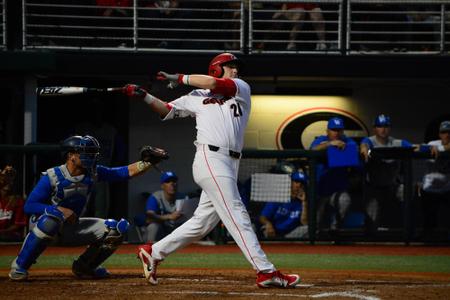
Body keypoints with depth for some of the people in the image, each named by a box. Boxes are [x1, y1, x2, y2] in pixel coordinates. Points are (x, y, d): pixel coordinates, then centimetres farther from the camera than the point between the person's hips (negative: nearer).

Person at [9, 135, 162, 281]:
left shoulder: (92, 173, -5)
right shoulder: (52, 177, -20)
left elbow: (126, 172, -7)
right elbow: (29, 206, -23)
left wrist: (150, 161, -20)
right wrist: (60, 210, -34)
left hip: (72, 229, 6)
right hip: (41, 225, -6)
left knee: (117, 229, -7)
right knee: (51, 219, -42)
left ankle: (84, 266, 11)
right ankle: (19, 265, -26)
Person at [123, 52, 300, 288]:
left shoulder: (241, 88, 18)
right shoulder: (197, 97, 14)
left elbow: (214, 84, 1)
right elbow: (167, 111, 19)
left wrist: (181, 79, 8)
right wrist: (143, 95, 8)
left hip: (230, 166, 5)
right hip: (210, 159, -5)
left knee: (203, 222, 8)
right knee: (236, 214, -13)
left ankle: (153, 252, 21)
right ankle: (265, 272, -19)